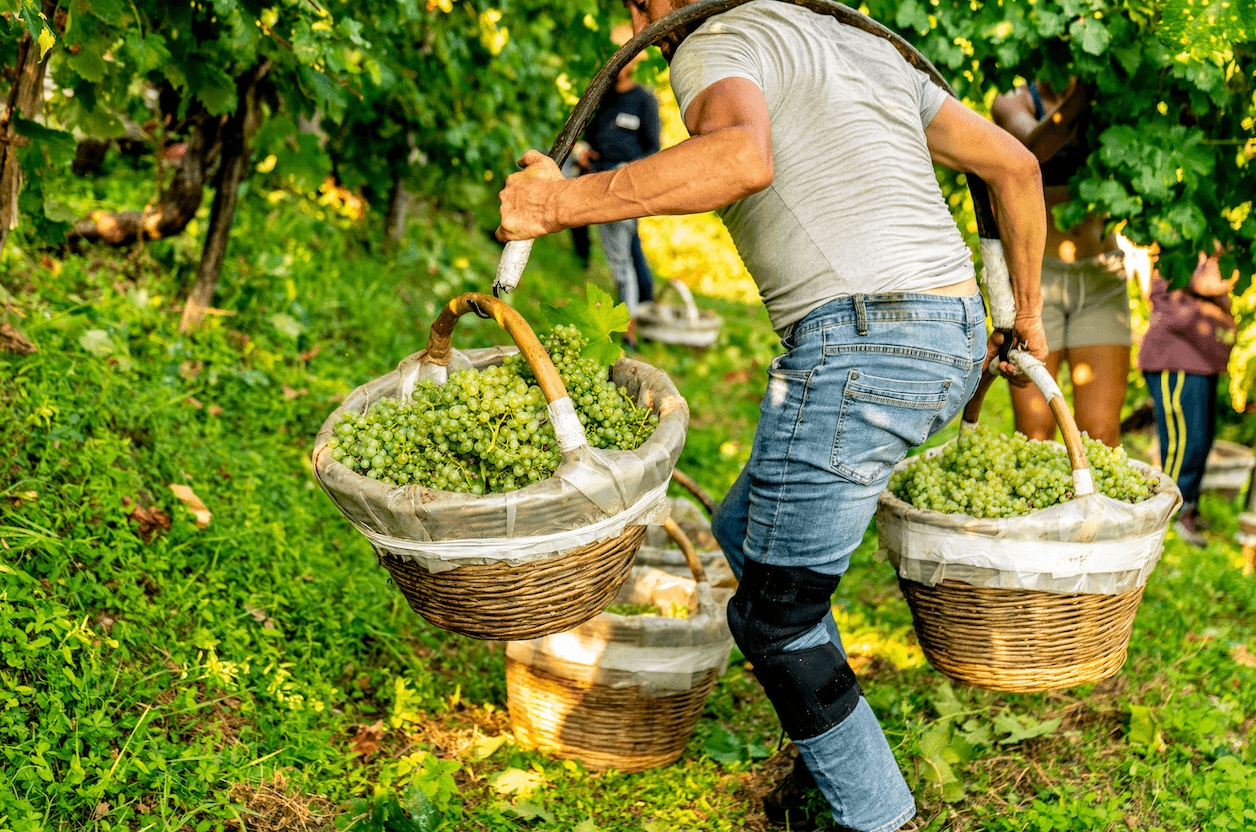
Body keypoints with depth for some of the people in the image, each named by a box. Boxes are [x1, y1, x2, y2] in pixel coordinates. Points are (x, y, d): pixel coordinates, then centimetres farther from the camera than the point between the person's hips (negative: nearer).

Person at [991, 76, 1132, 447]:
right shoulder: (1013, 103, -5)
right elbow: (1037, 146, -27)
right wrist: (1081, 91, -41)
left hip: (1102, 280, 2)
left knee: (1101, 435, -6)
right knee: (1035, 434, -4)